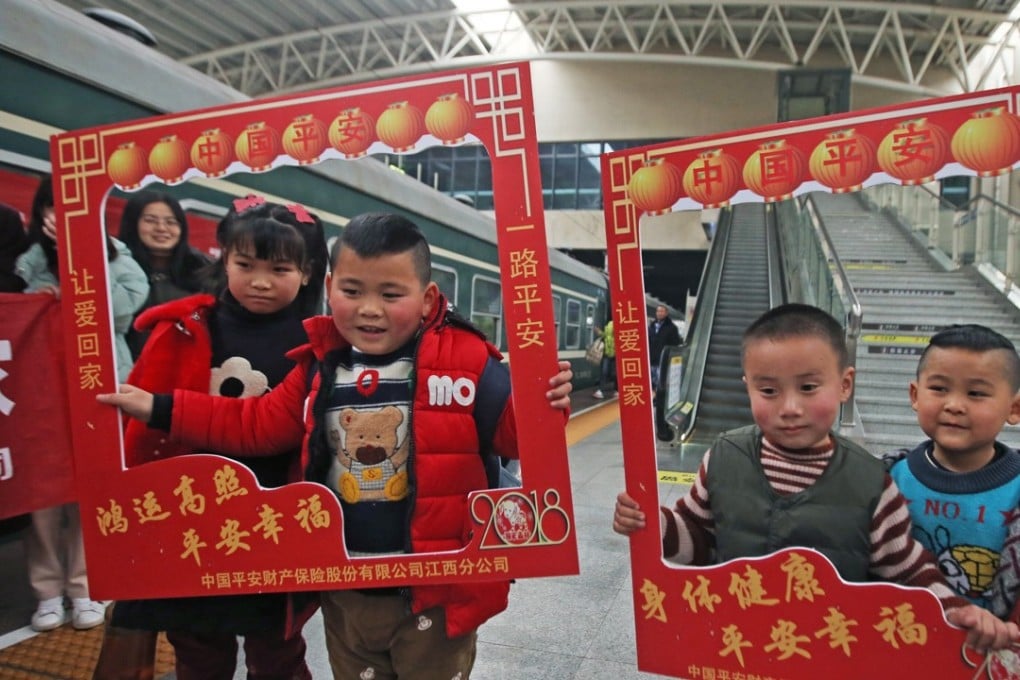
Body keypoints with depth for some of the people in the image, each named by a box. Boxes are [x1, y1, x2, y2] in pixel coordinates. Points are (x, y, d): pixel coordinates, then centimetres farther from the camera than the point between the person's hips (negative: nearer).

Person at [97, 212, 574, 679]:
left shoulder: (464, 360, -14)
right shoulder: (319, 368, 0)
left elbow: (513, 430, -10)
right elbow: (255, 425, 8)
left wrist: (542, 404, -31)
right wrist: (158, 408, 5)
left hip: (434, 593, -4)